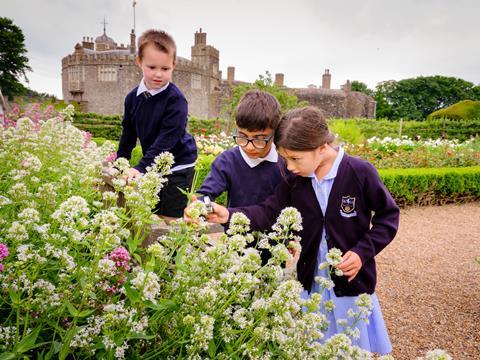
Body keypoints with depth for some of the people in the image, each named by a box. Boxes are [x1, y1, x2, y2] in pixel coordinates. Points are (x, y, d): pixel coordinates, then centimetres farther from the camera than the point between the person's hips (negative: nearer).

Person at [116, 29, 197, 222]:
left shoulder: (176, 100, -21)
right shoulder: (133, 97, -1)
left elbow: (166, 140, -26)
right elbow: (128, 133, 12)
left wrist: (140, 168, -30)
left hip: (178, 165, -6)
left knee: (169, 219, -3)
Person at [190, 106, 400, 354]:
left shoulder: (360, 172, -15)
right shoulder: (294, 180, -4)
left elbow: (388, 215, -6)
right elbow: (268, 212, -12)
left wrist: (363, 251, -16)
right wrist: (229, 214, -28)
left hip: (352, 281, -3)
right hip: (310, 282, 4)